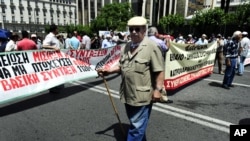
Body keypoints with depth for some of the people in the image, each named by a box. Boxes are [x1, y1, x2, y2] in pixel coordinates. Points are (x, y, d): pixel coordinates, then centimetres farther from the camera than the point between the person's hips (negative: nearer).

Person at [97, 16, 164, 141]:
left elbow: (159, 71, -14)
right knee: (136, 124, 24)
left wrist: (158, 89, -16)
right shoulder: (127, 47, 10)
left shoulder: (151, 46, -13)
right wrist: (109, 71, 3)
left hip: (142, 95, -7)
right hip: (128, 94, 7)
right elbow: (122, 66, 17)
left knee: (137, 126, 3)